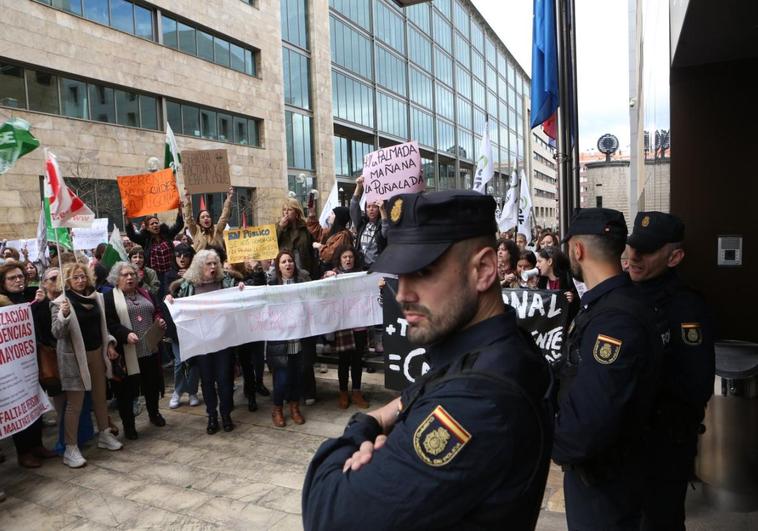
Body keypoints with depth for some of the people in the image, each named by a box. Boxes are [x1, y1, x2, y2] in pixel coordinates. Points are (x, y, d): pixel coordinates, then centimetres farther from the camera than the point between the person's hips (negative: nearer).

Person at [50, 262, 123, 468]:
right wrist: (63, 315, -37)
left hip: (97, 352, 6)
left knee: (100, 395, 17)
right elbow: (57, 333, -21)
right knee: (74, 403, -1)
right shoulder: (60, 303, -14)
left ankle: (104, 434, 33)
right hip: (74, 357, -6)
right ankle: (70, 449, 8)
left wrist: (109, 343, 7)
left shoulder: (96, 296, 4)